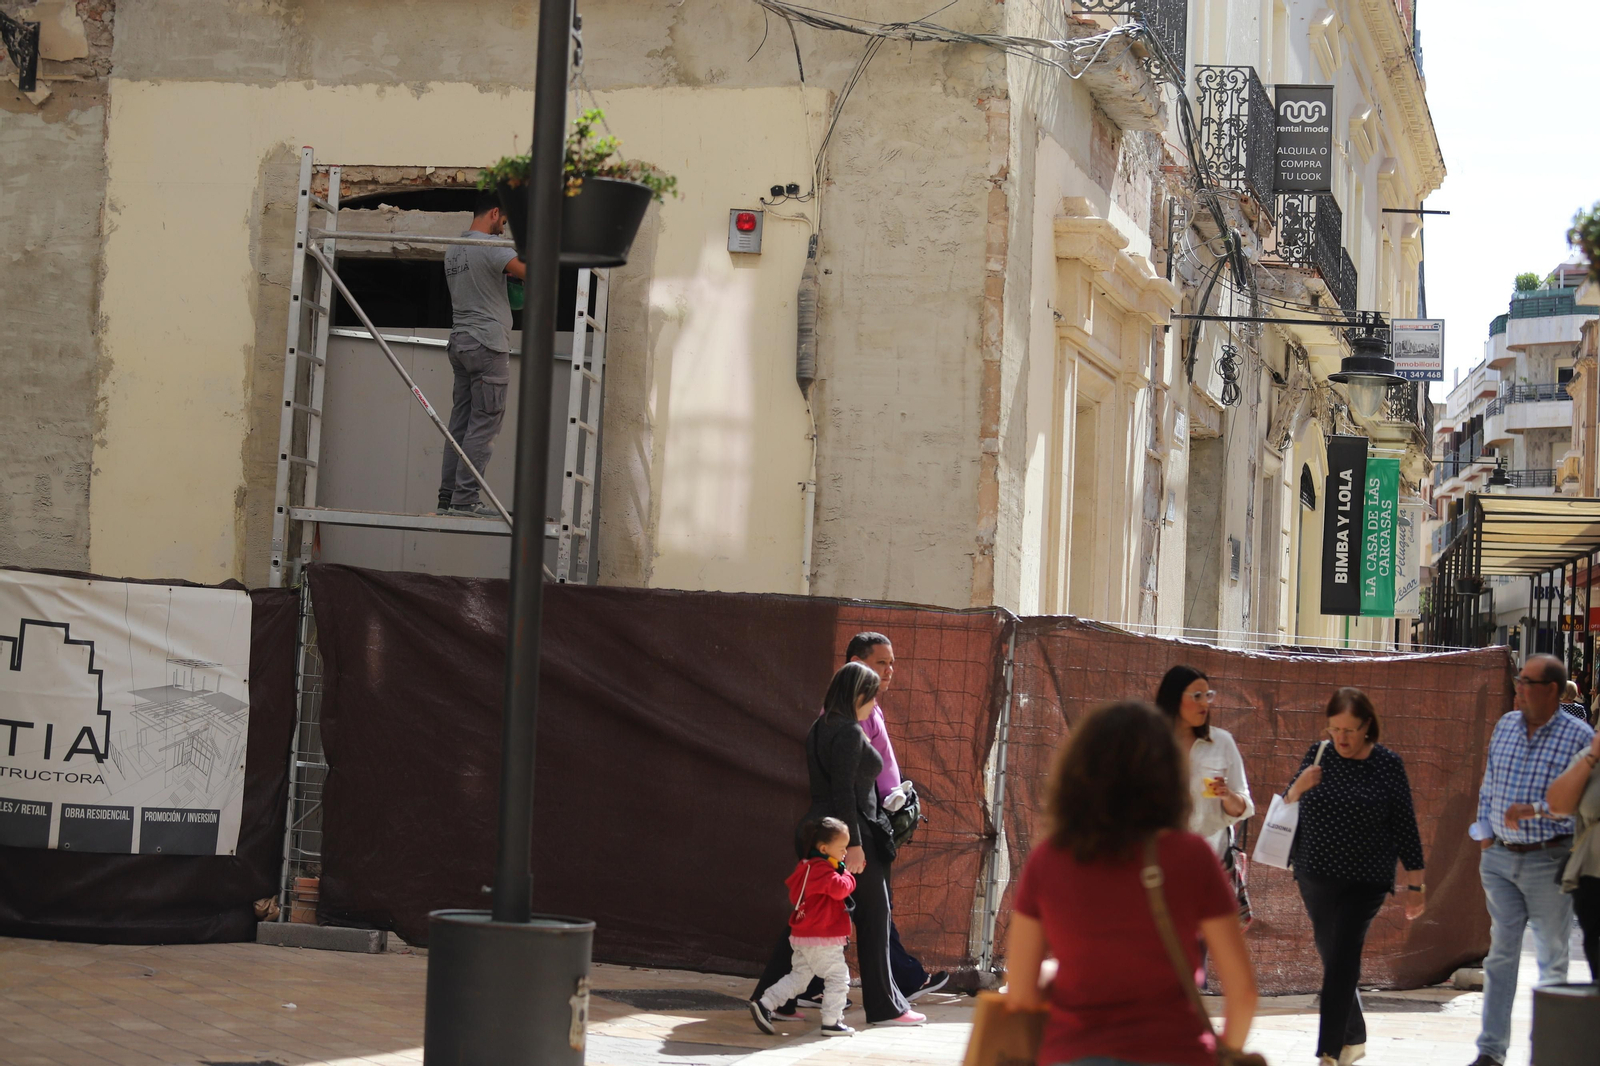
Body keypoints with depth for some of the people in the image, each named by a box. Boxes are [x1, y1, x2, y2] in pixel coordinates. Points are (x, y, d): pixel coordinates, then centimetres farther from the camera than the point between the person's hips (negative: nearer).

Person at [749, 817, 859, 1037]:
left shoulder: (806, 868, 14)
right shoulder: (822, 869, -17)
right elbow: (839, 888, -29)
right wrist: (848, 876, -7)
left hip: (802, 936, 10)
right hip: (822, 939, -10)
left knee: (799, 976, 15)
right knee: (838, 977, -1)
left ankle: (764, 1004, 8)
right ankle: (832, 1022, 1)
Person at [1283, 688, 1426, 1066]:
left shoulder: (1388, 764, -5)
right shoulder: (1318, 755, 3)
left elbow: (1405, 826, -1)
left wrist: (1415, 884, 0)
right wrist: (1298, 787, -15)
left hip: (1364, 881, -4)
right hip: (1315, 877, 4)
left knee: (1340, 963, -13)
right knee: (1334, 959, 13)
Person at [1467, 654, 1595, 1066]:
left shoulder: (1579, 736, -7)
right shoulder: (1505, 726, 9)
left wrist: (1534, 810, -21)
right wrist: (1485, 835, 8)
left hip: (1549, 861, -4)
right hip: (1500, 857, 4)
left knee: (1552, 958, 5)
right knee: (1500, 954, 5)